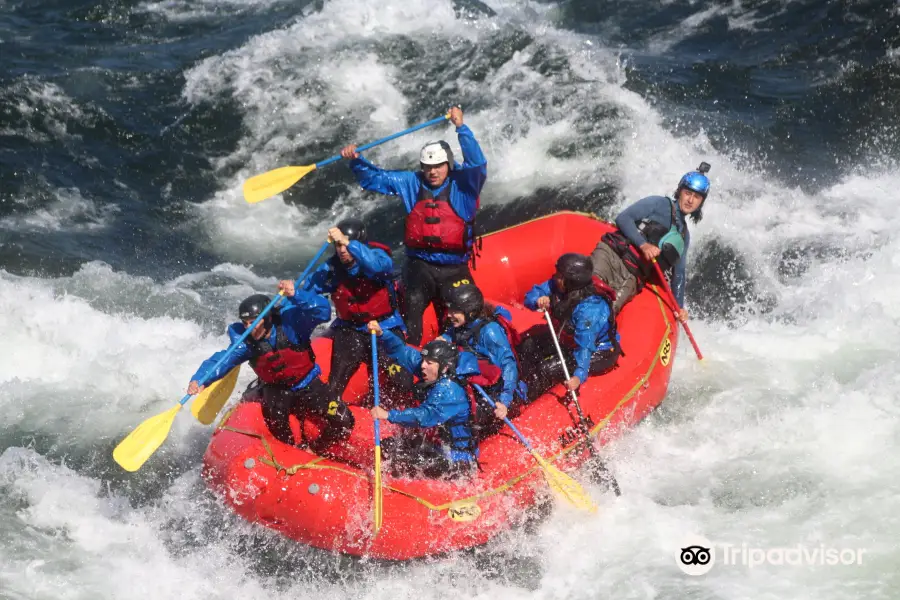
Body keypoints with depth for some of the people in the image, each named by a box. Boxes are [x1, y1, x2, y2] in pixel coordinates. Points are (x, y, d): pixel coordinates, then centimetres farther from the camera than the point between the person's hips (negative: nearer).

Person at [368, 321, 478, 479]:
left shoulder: (449, 391, -28)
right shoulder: (437, 378, -1)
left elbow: (427, 416, -40)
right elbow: (402, 352, 5)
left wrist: (388, 415, -42)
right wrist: (382, 334, -7)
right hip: (434, 444, 10)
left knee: (400, 465, -21)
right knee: (388, 446, 13)